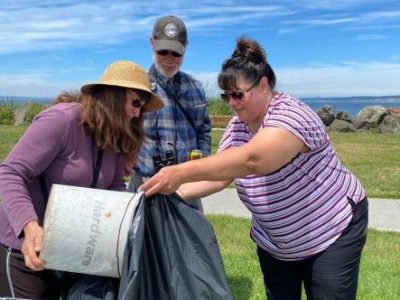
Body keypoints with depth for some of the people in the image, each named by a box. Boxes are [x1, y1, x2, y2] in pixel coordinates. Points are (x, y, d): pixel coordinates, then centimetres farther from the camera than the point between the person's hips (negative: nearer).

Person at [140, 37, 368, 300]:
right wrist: (175, 193, -24)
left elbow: (252, 159, -45)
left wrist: (181, 173, -49)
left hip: (333, 232, -6)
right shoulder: (237, 126, -3)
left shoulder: (291, 115, -27)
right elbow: (219, 174, -8)